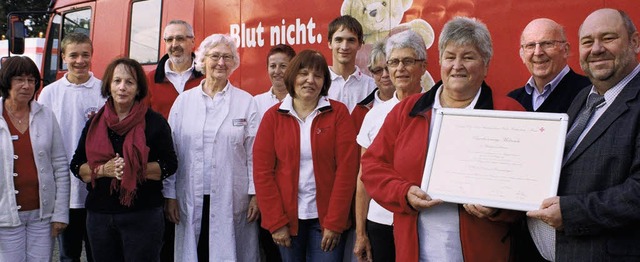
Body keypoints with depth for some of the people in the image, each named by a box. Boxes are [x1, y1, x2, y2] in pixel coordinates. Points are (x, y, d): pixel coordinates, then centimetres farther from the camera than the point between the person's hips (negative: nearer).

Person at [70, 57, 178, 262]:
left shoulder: (154, 122, -3)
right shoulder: (95, 123, 8)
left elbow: (170, 166, -5)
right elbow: (77, 166, 8)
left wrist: (134, 169, -18)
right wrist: (104, 170, -11)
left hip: (144, 216, -3)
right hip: (99, 214, 4)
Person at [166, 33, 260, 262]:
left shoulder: (246, 101, 2)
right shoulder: (183, 100, 6)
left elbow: (254, 152, 0)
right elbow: (171, 151, 6)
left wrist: (256, 194, -4)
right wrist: (170, 195, 3)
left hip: (233, 200, -1)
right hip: (192, 201, 1)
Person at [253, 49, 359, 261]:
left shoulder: (338, 113, -2)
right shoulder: (273, 116, 1)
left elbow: (346, 168, -7)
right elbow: (262, 171, -2)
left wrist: (334, 221, -11)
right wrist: (276, 222, -7)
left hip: (327, 217, -1)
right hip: (287, 217, 1)